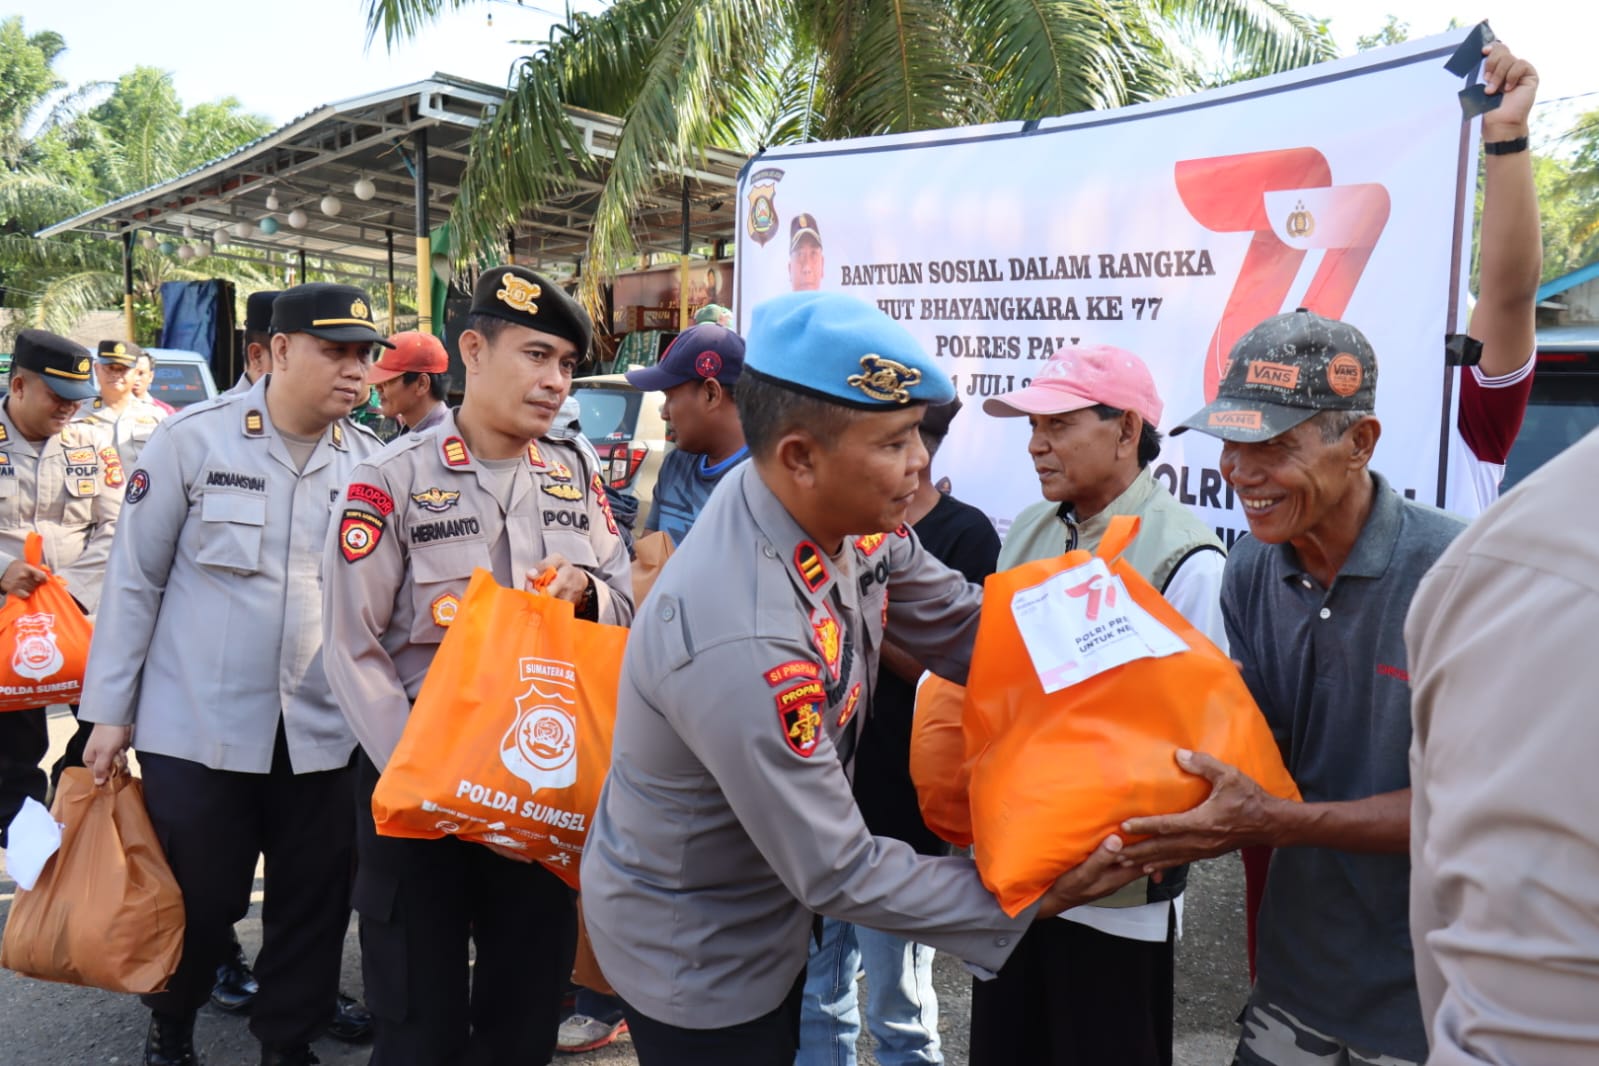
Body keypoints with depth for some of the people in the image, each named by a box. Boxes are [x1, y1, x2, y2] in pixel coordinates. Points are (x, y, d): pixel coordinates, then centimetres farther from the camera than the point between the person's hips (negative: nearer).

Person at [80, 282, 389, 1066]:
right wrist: (111, 708, -1)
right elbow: (134, 578, -2)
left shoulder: (370, 460, 1)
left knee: (313, 901, 12)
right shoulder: (192, 439, -7)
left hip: (320, 729, 3)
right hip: (197, 725, -2)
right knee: (197, 898, 12)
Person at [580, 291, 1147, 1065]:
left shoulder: (839, 509, -15)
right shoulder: (741, 645, -38)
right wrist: (1029, 900, -20)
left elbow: (959, 625, -1)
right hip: (692, 954, -7)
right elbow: (837, 874, -29)